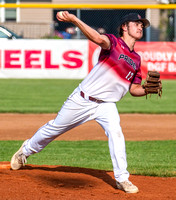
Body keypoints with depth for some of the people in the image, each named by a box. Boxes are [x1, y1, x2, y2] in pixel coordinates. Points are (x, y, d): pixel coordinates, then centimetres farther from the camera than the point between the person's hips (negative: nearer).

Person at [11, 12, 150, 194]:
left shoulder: (136, 59, 8)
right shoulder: (113, 42, -11)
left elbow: (134, 89, 13)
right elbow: (98, 38, -35)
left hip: (106, 105, 4)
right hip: (82, 100, -4)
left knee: (116, 133, -21)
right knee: (55, 127, 9)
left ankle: (122, 179, -14)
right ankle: (27, 149, 35)